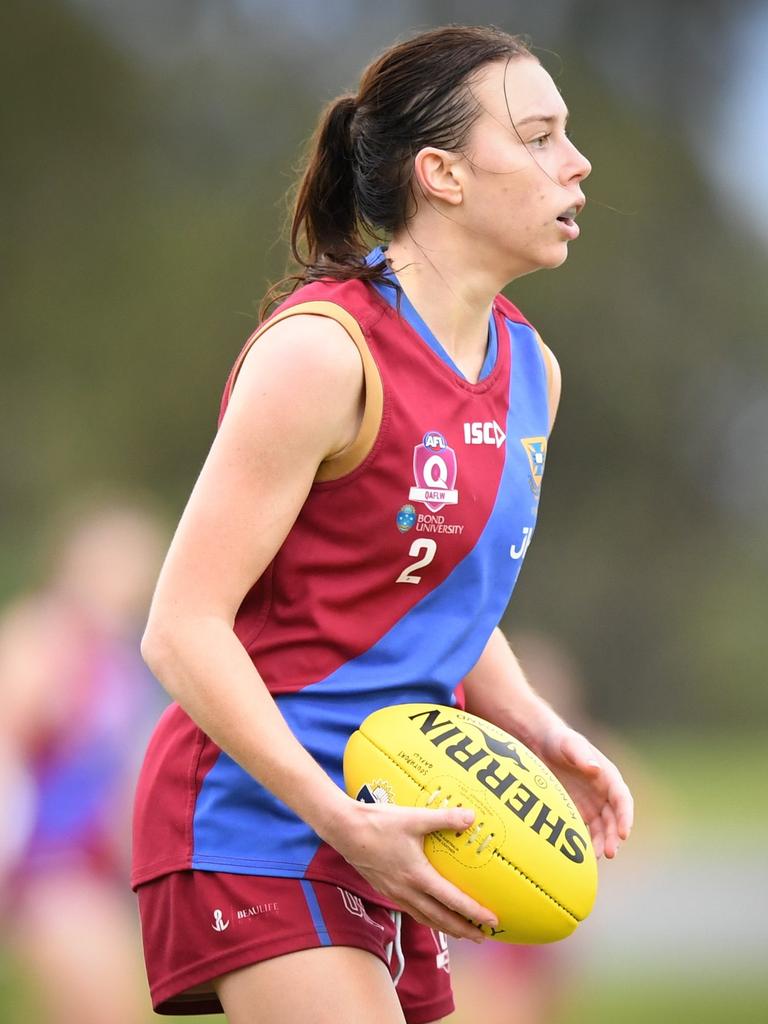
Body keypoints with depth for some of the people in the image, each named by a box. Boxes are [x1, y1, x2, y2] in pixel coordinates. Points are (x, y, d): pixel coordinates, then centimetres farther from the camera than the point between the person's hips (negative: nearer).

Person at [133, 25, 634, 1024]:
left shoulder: (530, 367, 10)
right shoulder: (323, 352, -16)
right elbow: (182, 629, -17)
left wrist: (539, 731, 4)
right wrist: (342, 820, -23)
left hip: (383, 832, 8)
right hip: (258, 824, -8)